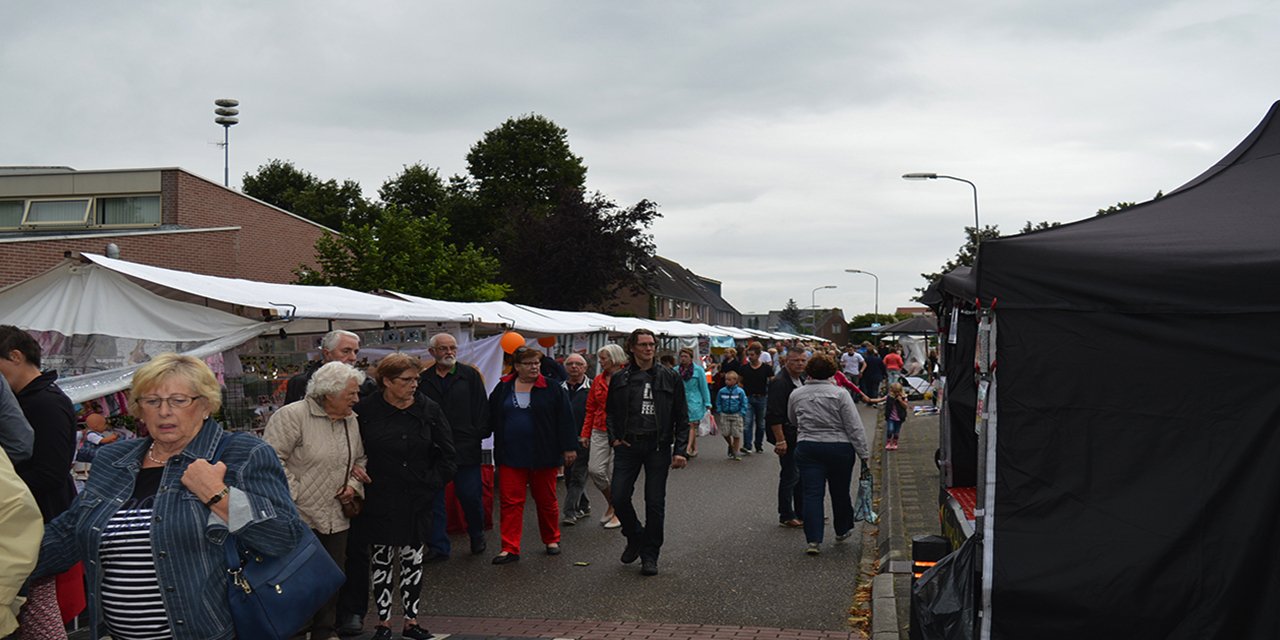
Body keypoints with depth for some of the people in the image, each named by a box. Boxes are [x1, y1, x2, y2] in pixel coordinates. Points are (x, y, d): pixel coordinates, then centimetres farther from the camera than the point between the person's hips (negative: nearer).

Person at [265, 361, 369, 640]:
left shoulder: (351, 421, 9)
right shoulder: (292, 415, -14)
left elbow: (359, 459, 21)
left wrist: (353, 484, 4)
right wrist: (294, 493, -17)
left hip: (335, 518, 7)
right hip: (298, 516, -7)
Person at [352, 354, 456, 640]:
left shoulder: (428, 409, -1)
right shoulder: (365, 410, -8)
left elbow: (446, 454, 4)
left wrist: (432, 483, -1)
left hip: (416, 502, 2)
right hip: (379, 501, -2)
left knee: (412, 561, 9)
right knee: (381, 561, 6)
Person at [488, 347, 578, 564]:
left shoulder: (552, 389, -3)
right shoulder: (502, 389, 5)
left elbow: (565, 419, -3)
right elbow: (491, 420, 11)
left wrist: (569, 448, -6)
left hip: (543, 456, -1)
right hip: (511, 457, 2)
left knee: (546, 501, 11)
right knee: (510, 502, -2)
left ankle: (552, 540, 28)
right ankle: (510, 548, 2)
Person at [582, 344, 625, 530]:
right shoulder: (598, 381, 10)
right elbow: (591, 409, 13)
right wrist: (585, 433, 10)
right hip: (600, 431, 5)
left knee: (615, 474, -1)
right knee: (595, 470, -3)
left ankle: (619, 512, 18)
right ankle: (612, 504, 21)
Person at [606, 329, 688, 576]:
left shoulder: (669, 378, 2)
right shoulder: (620, 379, 6)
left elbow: (681, 417, 3)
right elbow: (610, 412, 14)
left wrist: (680, 450, -4)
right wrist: (614, 438, 0)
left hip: (658, 447, -1)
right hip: (627, 446, 1)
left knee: (655, 503, 2)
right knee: (619, 497, -3)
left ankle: (650, 555, 16)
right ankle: (635, 536, 25)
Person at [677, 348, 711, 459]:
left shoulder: (698, 370, 0)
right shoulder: (676, 370, 6)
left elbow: (704, 387, 2)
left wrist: (707, 403, -1)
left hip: (694, 401, -3)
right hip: (681, 401, 3)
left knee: (692, 425, -10)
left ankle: (688, 449, -18)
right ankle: (694, 449, 16)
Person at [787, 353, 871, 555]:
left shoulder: (796, 395, 2)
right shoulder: (839, 394, -7)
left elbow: (792, 421, 18)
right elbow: (855, 428, -9)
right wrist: (864, 454, -6)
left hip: (807, 449, 1)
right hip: (839, 449, -1)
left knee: (812, 494, 1)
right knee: (840, 492, 16)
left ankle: (813, 540, -6)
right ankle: (842, 530, 34)